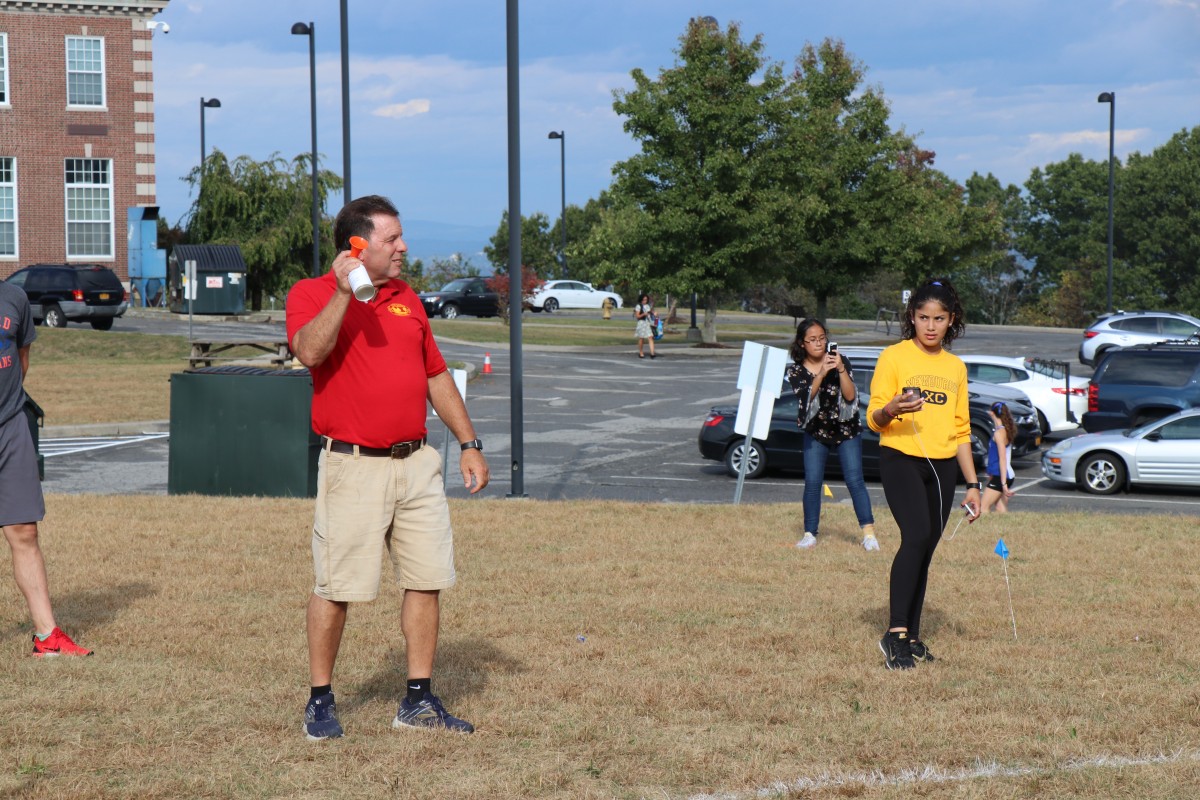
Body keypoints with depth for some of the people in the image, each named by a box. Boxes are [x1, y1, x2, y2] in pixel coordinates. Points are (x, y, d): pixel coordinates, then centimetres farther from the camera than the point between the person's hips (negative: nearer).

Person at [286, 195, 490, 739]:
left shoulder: (407, 299, 16)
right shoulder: (311, 294, -3)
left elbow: (437, 377, 21)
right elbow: (310, 351, -24)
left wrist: (469, 444, 18)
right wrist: (343, 292, -26)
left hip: (416, 463, 6)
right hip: (352, 466, -6)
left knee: (427, 581, 5)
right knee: (335, 587, -4)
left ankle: (419, 700, 15)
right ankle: (320, 701, 10)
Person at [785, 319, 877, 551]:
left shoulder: (840, 360, -9)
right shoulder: (796, 370, -6)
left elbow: (850, 396, -16)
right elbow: (805, 397, -21)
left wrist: (841, 369, -29)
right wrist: (821, 373, -33)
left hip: (846, 429, -1)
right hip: (816, 431, 1)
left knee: (854, 480, -9)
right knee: (812, 483, -4)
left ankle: (868, 533, -8)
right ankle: (810, 534, 5)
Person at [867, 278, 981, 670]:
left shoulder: (956, 367, 15)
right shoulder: (894, 357, -1)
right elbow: (873, 418, -4)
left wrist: (972, 484, 14)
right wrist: (890, 409, -27)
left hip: (942, 467, 5)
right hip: (900, 460, -5)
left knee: (924, 550, 4)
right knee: (917, 535, -24)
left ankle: (912, 637, 11)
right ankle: (896, 632, -24)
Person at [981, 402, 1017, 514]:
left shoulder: (999, 432, -15)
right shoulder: (1005, 430, 12)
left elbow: (1002, 459, -20)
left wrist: (1004, 483, -23)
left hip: (1000, 476, -9)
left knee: (983, 508, -9)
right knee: (1001, 510, 8)